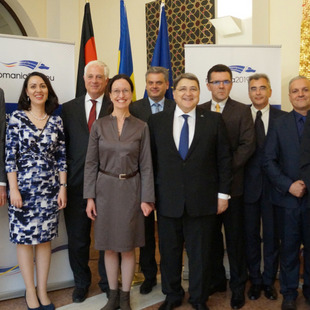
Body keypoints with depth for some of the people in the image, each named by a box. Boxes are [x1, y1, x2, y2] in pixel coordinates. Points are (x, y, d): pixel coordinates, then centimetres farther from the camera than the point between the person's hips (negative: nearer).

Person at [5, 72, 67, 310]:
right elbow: (10, 156, -5)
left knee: (44, 239, 10)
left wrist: (63, 187, 0)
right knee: (24, 238, 6)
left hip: (50, 189, 2)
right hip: (23, 188, -2)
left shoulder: (56, 121, 5)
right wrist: (13, 189, -10)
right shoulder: (17, 118, -2)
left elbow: (62, 157, 5)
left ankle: (42, 291, 23)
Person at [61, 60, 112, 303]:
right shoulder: (68, 109, 7)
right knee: (77, 238, 14)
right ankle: (81, 282, 36)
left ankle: (108, 281, 34)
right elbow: (62, 148, 5)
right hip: (77, 183, 2)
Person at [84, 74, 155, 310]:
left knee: (128, 246, 7)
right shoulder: (99, 126, 1)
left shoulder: (141, 127, 0)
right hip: (105, 190, 1)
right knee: (110, 246, 11)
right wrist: (89, 197, -2)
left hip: (131, 190, -1)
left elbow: (146, 165, 0)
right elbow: (91, 163, 2)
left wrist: (147, 198, -4)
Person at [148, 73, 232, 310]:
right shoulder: (157, 121, 3)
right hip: (167, 199, 1)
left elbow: (224, 159, 2)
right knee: (169, 251, 14)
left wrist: (223, 193, -1)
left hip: (203, 199, -1)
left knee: (201, 252, 12)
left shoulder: (214, 120, 1)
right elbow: (151, 159, 5)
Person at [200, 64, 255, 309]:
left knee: (235, 238, 6)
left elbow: (248, 145, -8)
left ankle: (238, 287, 21)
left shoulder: (242, 111, 0)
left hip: (232, 183, -2)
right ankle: (217, 280, 29)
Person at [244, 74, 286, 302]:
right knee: (251, 235, 11)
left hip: (273, 185, 0)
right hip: (249, 185, 0)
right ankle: (255, 280, 30)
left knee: (272, 235, 12)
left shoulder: (283, 118, 1)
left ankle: (269, 280, 31)